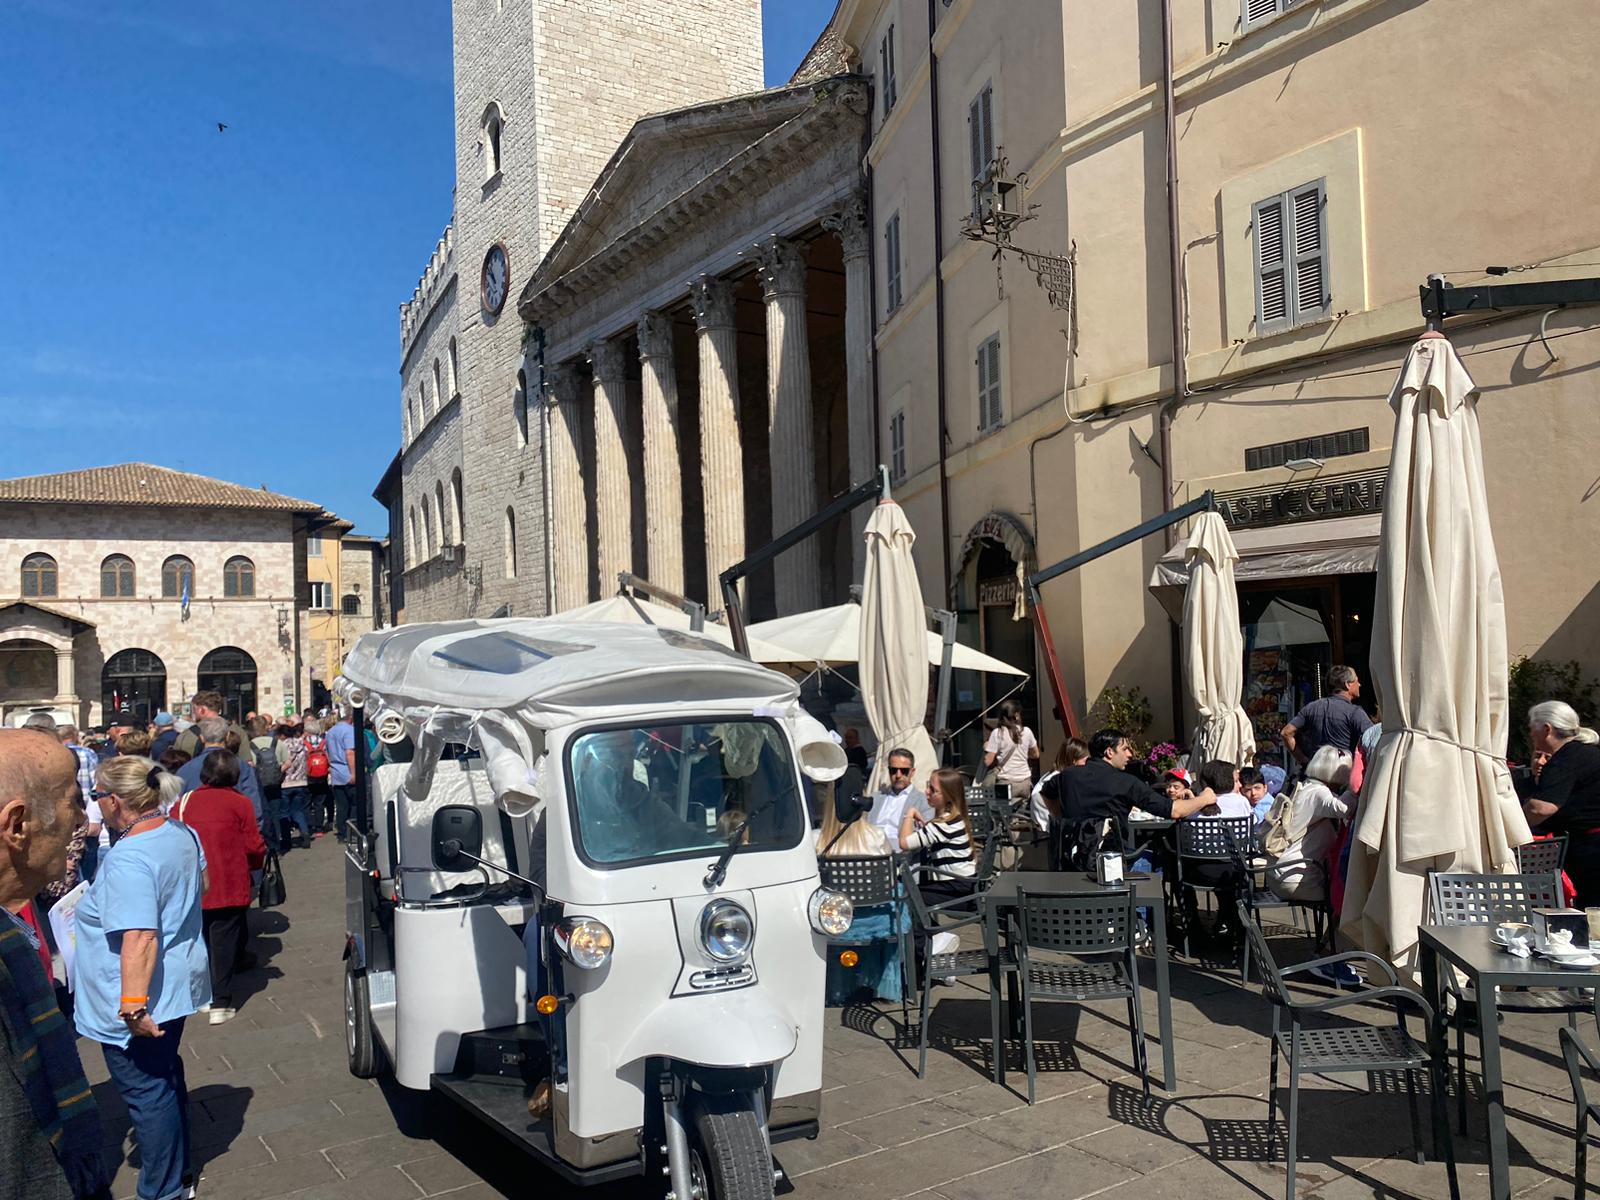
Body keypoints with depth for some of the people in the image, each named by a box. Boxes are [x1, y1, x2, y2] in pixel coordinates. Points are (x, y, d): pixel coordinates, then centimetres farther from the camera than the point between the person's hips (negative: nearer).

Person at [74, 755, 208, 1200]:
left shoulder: (127, 859, -27)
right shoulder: (183, 835, 1)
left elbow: (140, 939, -32)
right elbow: (200, 885, 18)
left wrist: (133, 1007, -31)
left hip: (139, 1000, -9)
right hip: (178, 985, 10)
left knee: (146, 1092, 6)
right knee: (167, 1077, 24)